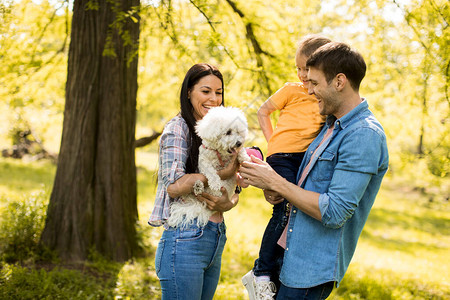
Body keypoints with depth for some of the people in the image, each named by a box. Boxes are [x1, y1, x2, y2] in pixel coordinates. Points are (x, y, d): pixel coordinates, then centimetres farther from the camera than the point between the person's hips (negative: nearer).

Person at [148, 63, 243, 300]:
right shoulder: (178, 128, -6)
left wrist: (228, 204, -10)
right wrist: (224, 173, -18)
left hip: (215, 239, 7)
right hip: (185, 241, -7)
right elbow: (174, 186, -18)